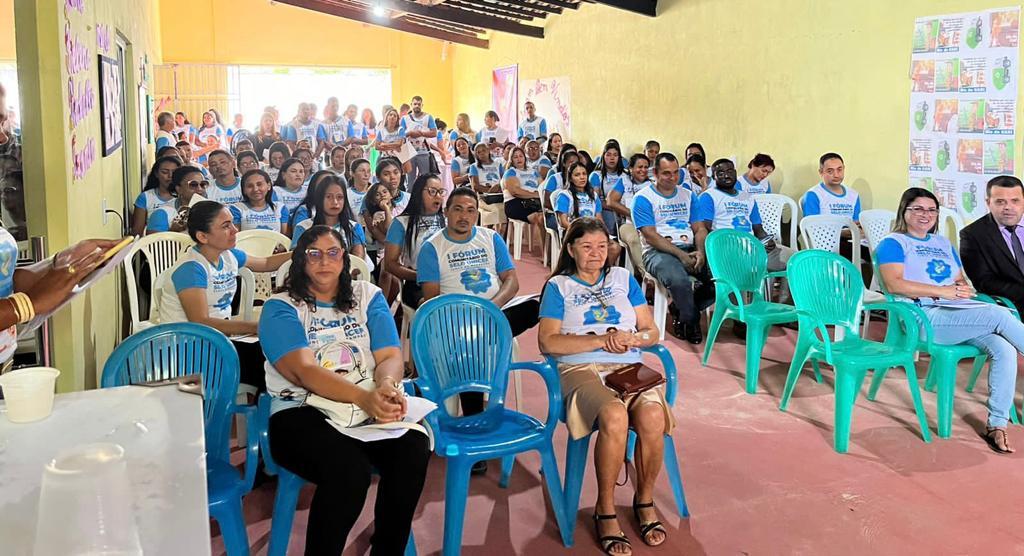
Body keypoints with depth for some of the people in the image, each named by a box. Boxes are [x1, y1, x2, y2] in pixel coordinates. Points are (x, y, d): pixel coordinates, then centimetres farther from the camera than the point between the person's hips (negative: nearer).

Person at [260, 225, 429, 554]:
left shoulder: (367, 296, 14)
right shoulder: (280, 308, 2)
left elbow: (390, 356, 4)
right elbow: (303, 371, -13)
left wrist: (388, 386, -22)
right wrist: (364, 398, -29)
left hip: (370, 407, 3)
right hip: (302, 411, -3)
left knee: (414, 450, -28)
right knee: (350, 469, -34)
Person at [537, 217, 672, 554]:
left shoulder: (624, 278, 21)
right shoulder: (558, 286, 12)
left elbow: (652, 332, 16)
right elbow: (547, 342, -2)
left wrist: (631, 339, -7)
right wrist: (601, 340, -11)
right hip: (581, 369, -3)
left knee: (652, 417, -31)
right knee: (614, 417, -36)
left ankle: (645, 500, -5)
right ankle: (605, 509, -15)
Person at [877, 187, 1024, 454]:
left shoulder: (943, 243, 29)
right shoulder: (893, 243, 7)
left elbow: (961, 281, 25)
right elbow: (894, 284, -10)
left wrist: (963, 289, -1)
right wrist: (942, 291, -14)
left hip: (961, 311, 6)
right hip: (926, 316, -6)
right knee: (999, 315, -27)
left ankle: (996, 425, -18)